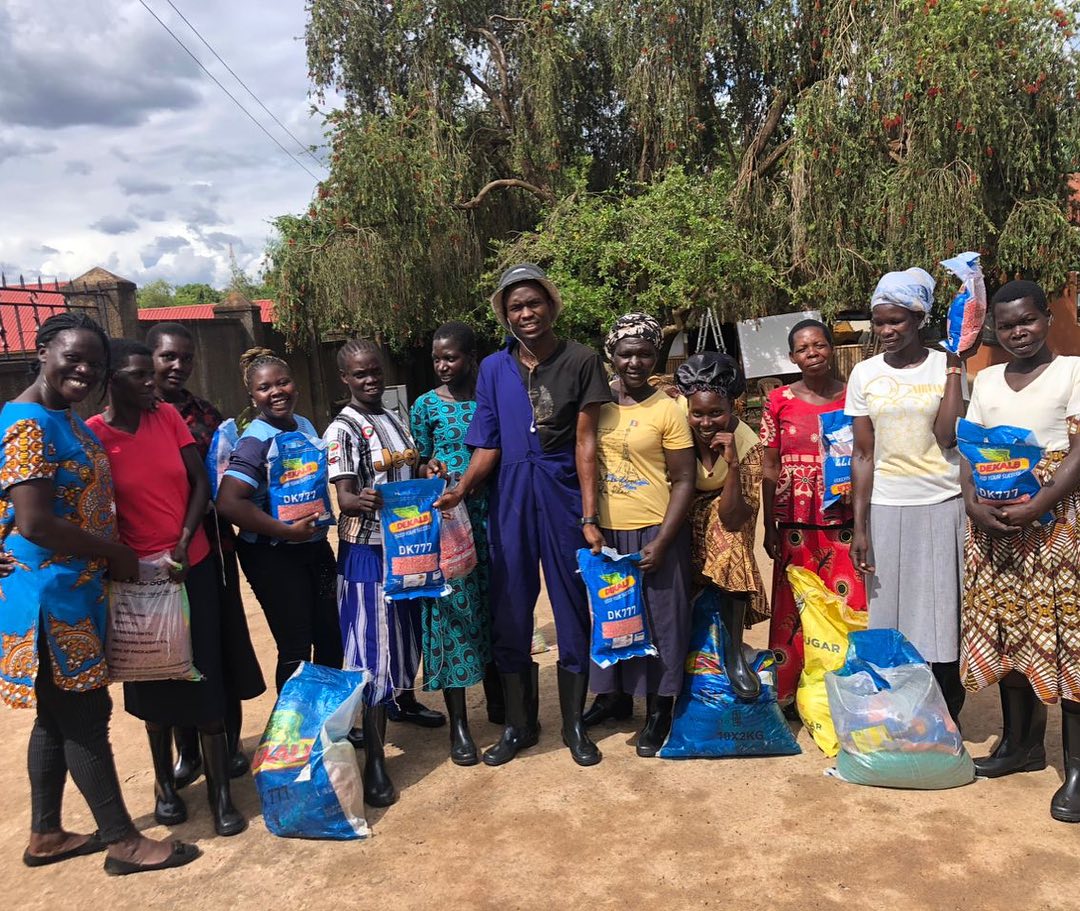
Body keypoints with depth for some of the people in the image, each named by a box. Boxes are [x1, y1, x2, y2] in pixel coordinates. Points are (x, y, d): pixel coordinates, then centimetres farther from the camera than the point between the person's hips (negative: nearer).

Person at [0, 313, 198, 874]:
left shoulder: (67, 422, 12)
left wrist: (110, 555, 5)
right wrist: (114, 553, -13)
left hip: (75, 590, 9)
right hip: (51, 593, -9)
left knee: (60, 715, 17)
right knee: (86, 713, 0)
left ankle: (46, 836, 32)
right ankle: (122, 842, 13)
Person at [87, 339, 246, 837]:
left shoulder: (168, 416, -1)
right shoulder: (93, 435, -10)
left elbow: (200, 483, 0)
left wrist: (182, 544, -10)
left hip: (194, 566, 2)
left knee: (206, 677, 2)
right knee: (156, 682, 12)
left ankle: (221, 792, 12)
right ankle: (165, 782, 33)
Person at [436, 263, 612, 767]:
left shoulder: (581, 361, -3)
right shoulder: (494, 368, 5)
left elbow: (585, 442, -6)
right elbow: (487, 447, 3)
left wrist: (589, 517, -10)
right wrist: (461, 488, -16)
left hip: (563, 496, -2)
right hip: (510, 498, 3)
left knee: (572, 611, 7)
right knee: (509, 615, 8)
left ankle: (574, 725, 24)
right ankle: (518, 725, 26)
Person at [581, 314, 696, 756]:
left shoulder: (668, 410, -8)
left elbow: (683, 482, -8)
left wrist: (661, 543, -14)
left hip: (652, 532, -4)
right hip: (605, 532, 4)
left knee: (656, 620, 7)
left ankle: (658, 711, 24)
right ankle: (612, 694, 36)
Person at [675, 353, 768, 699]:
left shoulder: (748, 445, -25)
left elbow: (732, 519, -28)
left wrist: (732, 462, -38)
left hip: (721, 514, -1)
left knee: (733, 547, -30)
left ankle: (734, 653, -18)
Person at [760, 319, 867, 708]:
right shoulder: (779, 401, 2)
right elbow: (770, 469, 4)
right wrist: (769, 526, 1)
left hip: (844, 519, 0)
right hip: (796, 523, 0)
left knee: (849, 608, 0)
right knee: (794, 610, 6)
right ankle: (788, 696, 20)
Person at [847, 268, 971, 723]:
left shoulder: (946, 367, 0)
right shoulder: (865, 374, 5)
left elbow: (947, 436, -15)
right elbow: (862, 454, 4)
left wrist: (954, 367, -10)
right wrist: (859, 527, 0)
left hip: (941, 507, -1)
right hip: (885, 509, 2)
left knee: (941, 617, 4)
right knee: (889, 619, 6)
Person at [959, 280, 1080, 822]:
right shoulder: (986, 380, 13)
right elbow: (970, 451, 10)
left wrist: (1036, 508, -20)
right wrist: (973, 504, -8)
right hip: (993, 523, 5)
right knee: (1004, 629, 9)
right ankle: (1021, 742, 24)